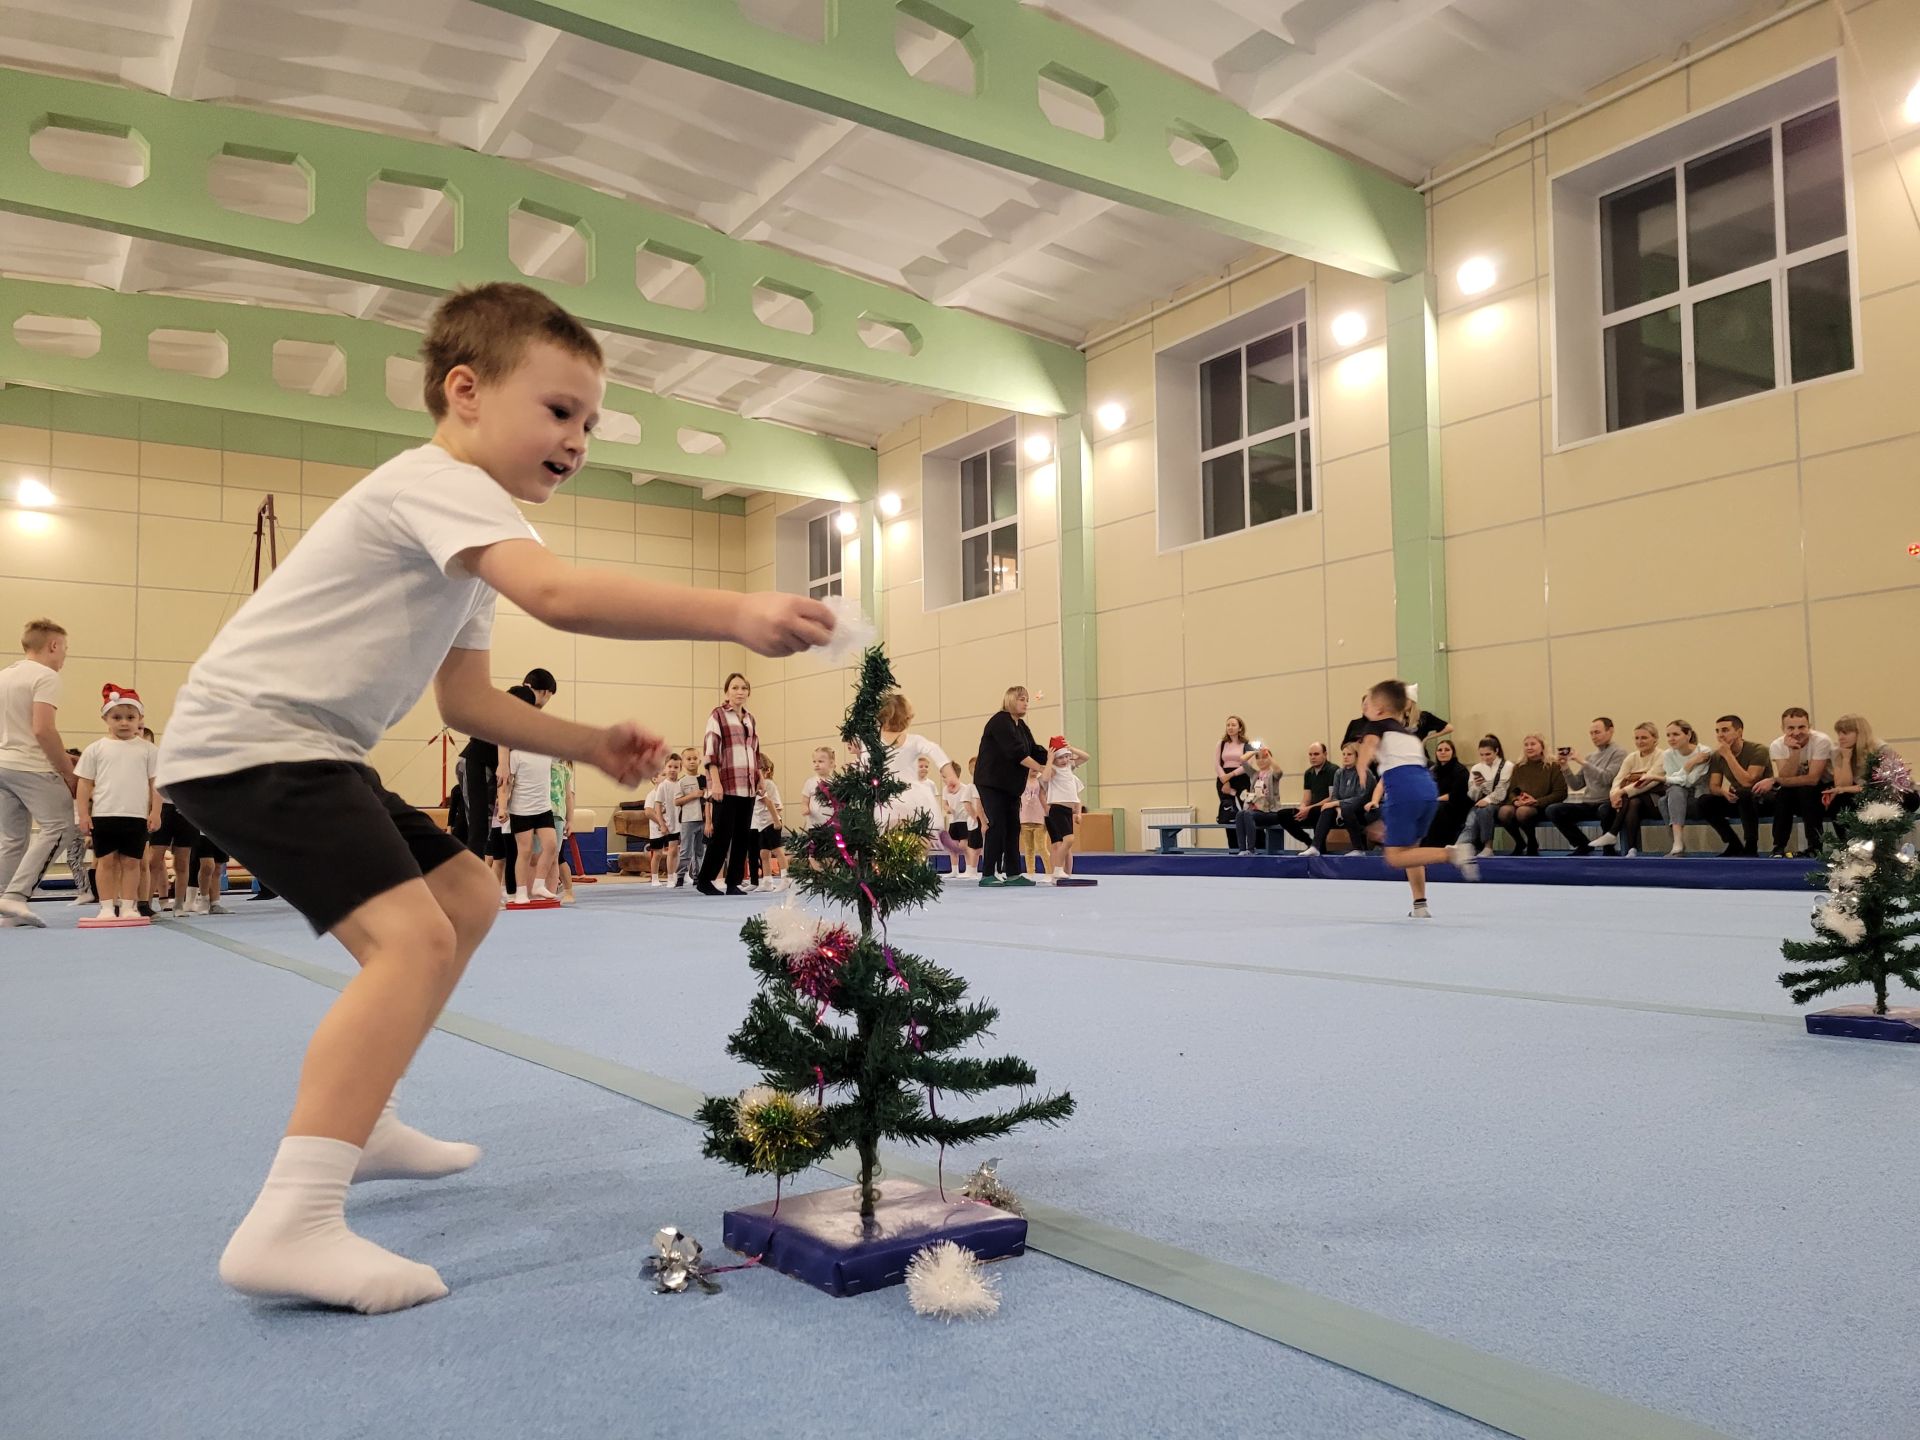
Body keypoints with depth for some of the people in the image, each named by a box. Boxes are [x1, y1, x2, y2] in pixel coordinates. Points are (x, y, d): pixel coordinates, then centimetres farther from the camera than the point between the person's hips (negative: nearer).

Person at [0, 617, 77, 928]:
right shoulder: (45, 676, -8)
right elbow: (43, 729, -18)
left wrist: (59, 756, 18)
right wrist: (68, 772, -11)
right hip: (32, 767, -8)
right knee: (57, 826, -4)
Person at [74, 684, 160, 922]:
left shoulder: (147, 750, 5)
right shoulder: (96, 749, 4)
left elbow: (155, 783, 5)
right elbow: (84, 784, 5)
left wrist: (155, 812, -1)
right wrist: (83, 814, -1)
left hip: (137, 816, 0)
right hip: (103, 815, 0)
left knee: (132, 861, 4)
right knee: (106, 860, 3)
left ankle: (128, 905, 9)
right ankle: (107, 906, 7)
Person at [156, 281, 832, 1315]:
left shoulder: (469, 538, 17)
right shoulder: (438, 481, -16)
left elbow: (467, 699, 15)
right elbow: (559, 596, -35)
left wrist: (592, 745, 4)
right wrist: (736, 616, -39)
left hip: (304, 748, 11)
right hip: (248, 737, -11)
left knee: (464, 900, 18)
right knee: (413, 938, -25)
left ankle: (356, 1122, 28)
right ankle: (291, 1223, -26)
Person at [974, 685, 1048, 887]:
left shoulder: (1021, 726, 14)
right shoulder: (1000, 721, -15)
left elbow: (1034, 750, 7)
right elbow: (1015, 752, -24)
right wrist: (1039, 768, -21)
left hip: (1011, 786, 9)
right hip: (991, 784, -9)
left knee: (1013, 828, 4)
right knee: (997, 827, -11)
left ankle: (1013, 874, 6)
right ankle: (987, 875, -7)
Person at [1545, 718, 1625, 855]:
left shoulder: (1618, 753, -3)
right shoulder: (1590, 757, 17)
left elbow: (1606, 779, -19)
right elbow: (1576, 786, 13)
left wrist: (1582, 762, -21)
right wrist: (1565, 767, -1)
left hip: (1606, 804, -6)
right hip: (1587, 804, 6)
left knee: (1605, 810, -41)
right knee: (1552, 810, -12)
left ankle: (1609, 849, -12)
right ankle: (1583, 845, 6)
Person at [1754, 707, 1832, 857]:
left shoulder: (1821, 741, -21)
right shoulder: (1777, 746, -10)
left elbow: (1812, 779, -28)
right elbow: (1786, 778, -23)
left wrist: (1774, 781, -29)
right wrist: (1794, 751, -33)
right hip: (1799, 796, 3)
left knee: (1805, 790, -32)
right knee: (1782, 793, -26)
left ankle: (1815, 846, -21)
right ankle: (1779, 848, -16)